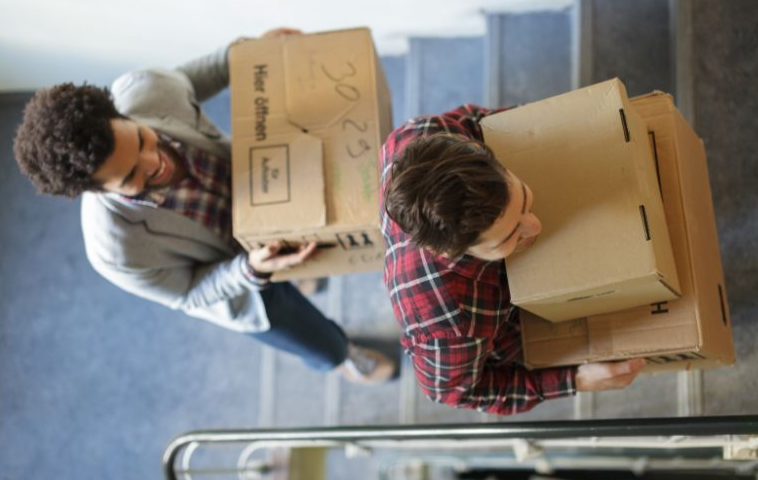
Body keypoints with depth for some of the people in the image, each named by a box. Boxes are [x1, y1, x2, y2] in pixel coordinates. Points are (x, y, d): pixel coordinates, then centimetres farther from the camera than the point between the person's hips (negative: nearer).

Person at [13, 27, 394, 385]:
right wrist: (253, 270, -41)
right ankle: (341, 356, 63)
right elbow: (188, 293, -23)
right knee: (322, 344, 25)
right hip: (234, 280, -3)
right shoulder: (117, 250, -44)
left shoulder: (138, 92, -37)